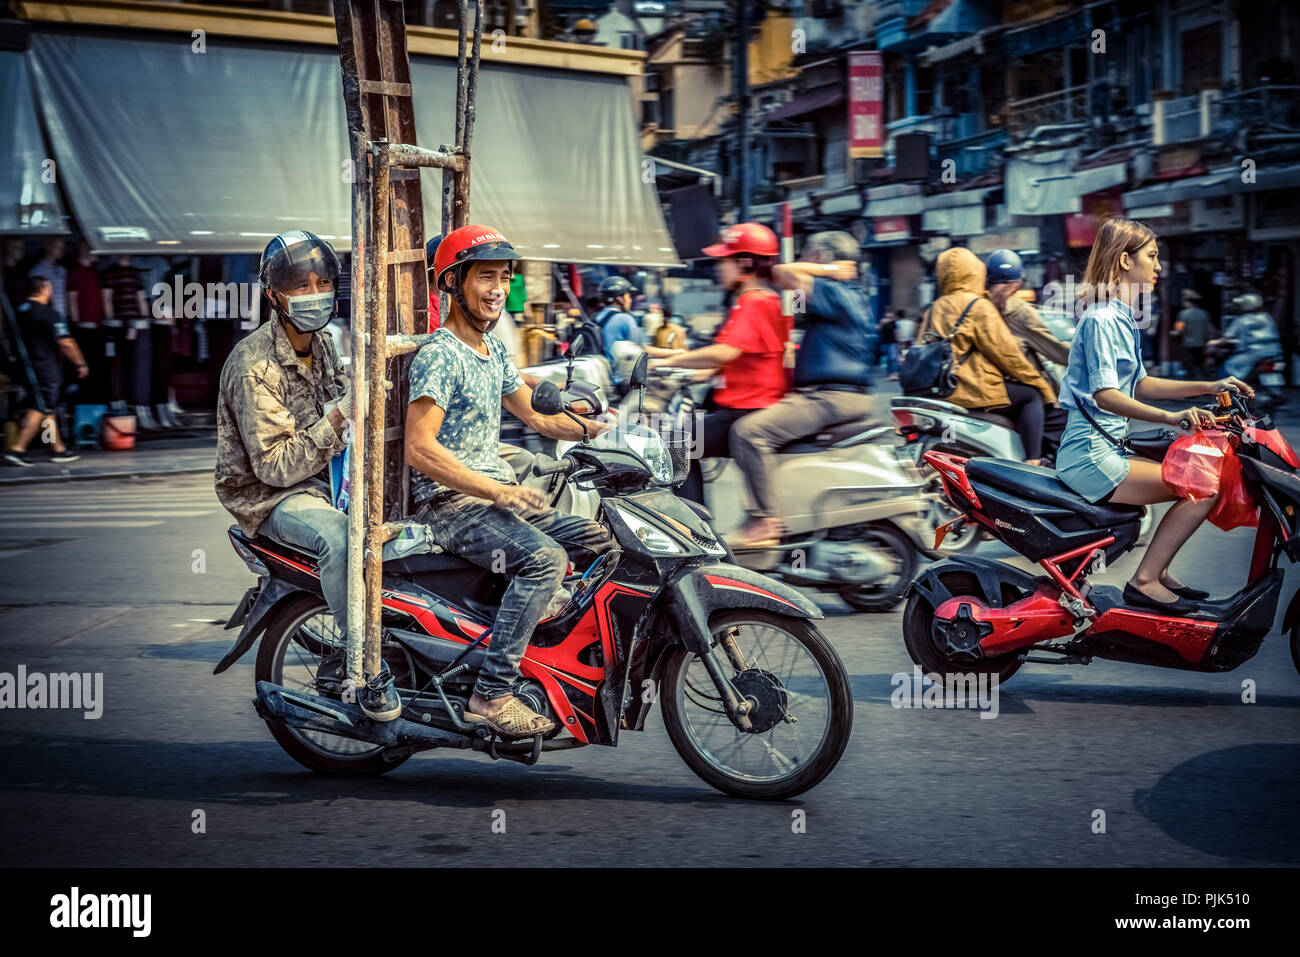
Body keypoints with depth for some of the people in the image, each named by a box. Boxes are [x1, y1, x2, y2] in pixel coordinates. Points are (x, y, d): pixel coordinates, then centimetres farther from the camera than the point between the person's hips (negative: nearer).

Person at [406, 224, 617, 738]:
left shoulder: (493, 350, 16)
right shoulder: (438, 354, -13)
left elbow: (537, 416, 24)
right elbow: (419, 449, -21)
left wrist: (603, 428, 9)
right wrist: (497, 491, -24)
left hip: (497, 493, 9)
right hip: (448, 503, -9)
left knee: (600, 542, 1)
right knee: (545, 558, -29)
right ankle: (492, 694, -29)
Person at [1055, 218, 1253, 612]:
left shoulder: (1122, 318, 17)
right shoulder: (1101, 318, -15)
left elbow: (1138, 386, 22)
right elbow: (1104, 394, -25)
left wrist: (1209, 387, 18)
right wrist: (1171, 417, -35)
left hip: (1105, 449, 11)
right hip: (1091, 457, -11)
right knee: (1204, 489, -13)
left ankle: (1159, 571, 15)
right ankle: (1145, 581, -11)